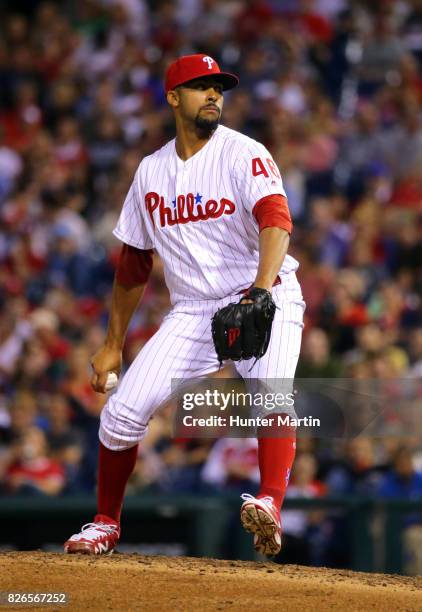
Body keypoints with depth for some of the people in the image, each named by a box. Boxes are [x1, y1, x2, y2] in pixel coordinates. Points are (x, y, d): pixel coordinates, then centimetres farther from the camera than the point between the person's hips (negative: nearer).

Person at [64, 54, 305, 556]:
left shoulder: (244, 155, -8)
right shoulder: (151, 171, 8)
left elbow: (276, 219, -25)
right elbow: (134, 264, 16)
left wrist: (262, 288, -43)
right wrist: (113, 344, 15)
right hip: (192, 311, 4)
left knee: (271, 388, -33)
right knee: (123, 411, -7)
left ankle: (270, 506, -44)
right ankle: (106, 523, 12)